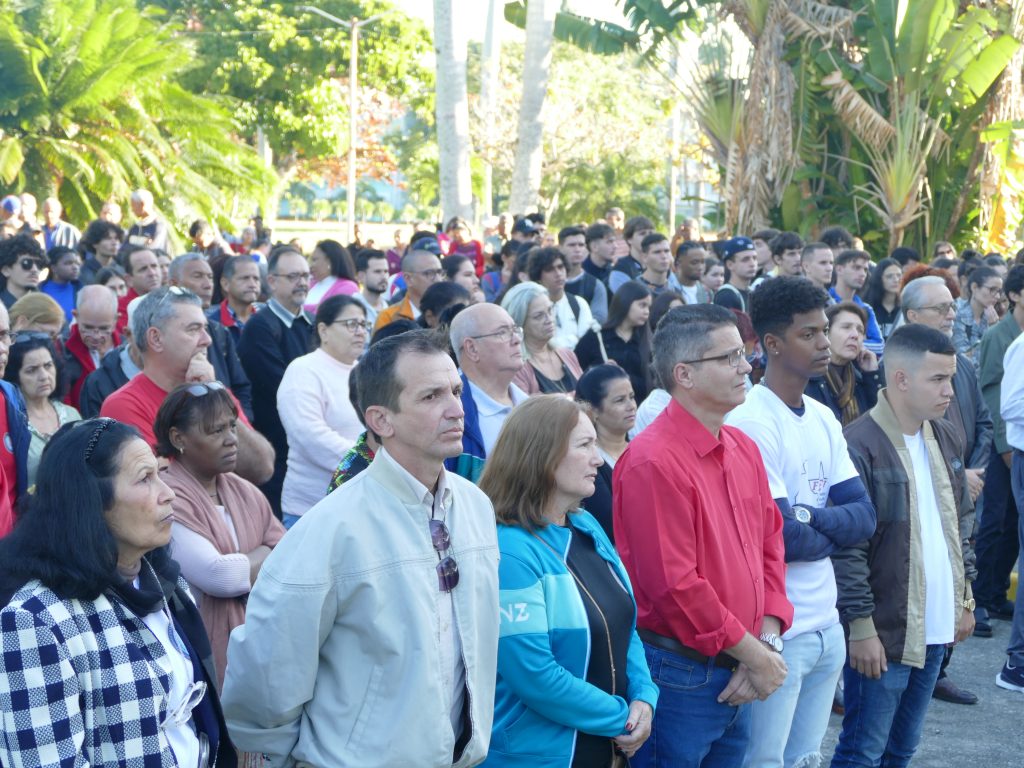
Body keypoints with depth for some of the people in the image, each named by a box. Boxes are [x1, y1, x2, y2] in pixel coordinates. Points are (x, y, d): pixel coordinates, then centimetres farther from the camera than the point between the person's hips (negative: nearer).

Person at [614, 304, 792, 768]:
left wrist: (769, 640, -1)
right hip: (679, 677, -8)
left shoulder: (743, 449, 10)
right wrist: (754, 655, -12)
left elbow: (770, 543, 13)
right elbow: (674, 585, -20)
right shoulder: (654, 461, -18)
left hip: (736, 683, 8)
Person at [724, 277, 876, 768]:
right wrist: (834, 532, -1)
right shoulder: (750, 423, -16)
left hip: (826, 625, 8)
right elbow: (779, 538, -20)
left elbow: (864, 515, 3)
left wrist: (811, 517, -14)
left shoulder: (823, 419, 10)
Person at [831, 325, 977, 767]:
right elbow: (846, 545, -18)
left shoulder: (945, 438, 8)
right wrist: (861, 626, -18)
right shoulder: (860, 445, -18)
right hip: (883, 631, -7)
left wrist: (965, 596, 15)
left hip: (934, 628, 7)